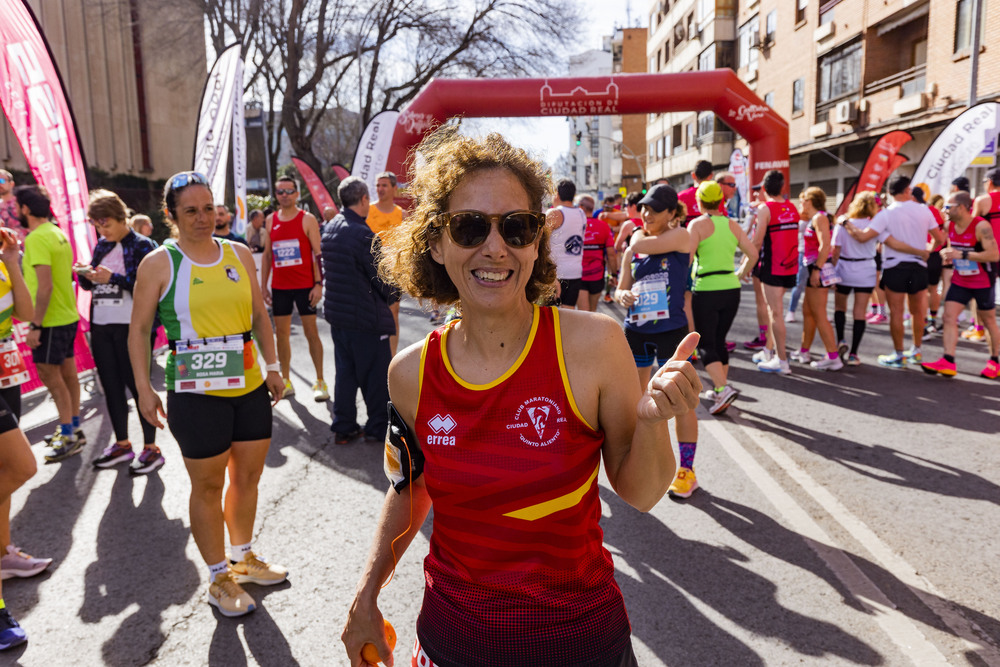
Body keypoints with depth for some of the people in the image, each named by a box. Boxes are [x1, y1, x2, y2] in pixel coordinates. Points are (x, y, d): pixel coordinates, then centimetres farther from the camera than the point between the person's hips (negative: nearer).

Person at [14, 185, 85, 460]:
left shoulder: (37, 238, -16)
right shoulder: (58, 233, 12)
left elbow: (44, 285, -22)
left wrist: (35, 325, -21)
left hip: (51, 320, -9)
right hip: (68, 315, 9)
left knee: (49, 374, -3)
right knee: (67, 373, 13)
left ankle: (68, 436, 2)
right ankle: (74, 430, 21)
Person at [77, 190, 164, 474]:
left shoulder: (142, 245, -6)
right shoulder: (101, 246, 13)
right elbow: (90, 285, 18)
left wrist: (114, 278, -21)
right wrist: (85, 275, -3)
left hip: (131, 327, -7)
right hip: (100, 326, 7)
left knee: (137, 385, -2)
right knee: (110, 386, 12)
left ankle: (151, 448, 9)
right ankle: (122, 444, 25)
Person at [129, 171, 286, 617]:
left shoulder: (239, 254, 8)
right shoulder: (159, 263, -4)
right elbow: (139, 329, -1)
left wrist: (273, 366, 7)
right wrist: (144, 389, -7)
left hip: (249, 385, 5)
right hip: (196, 392, -4)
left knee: (248, 476, 15)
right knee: (208, 486, 7)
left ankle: (243, 559, 37)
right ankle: (219, 579, 23)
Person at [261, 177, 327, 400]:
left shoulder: (307, 219, -3)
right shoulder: (271, 221, 9)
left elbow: (318, 253, -6)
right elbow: (267, 254, 13)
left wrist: (319, 283, -13)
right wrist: (263, 285, 8)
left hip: (305, 285, -4)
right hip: (279, 287, 4)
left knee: (311, 332, -1)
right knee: (281, 332, 6)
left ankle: (320, 382, 6)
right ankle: (285, 381, 16)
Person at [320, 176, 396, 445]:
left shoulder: (329, 229, 6)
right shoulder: (363, 234, -21)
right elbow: (381, 279, -17)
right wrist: (392, 294, 5)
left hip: (336, 312, 8)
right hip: (366, 316, -8)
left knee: (344, 371, 15)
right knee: (375, 374, 6)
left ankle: (343, 427, 21)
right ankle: (378, 427, 17)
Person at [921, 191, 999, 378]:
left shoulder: (981, 226, -20)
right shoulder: (949, 225, -1)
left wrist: (962, 255, -30)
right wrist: (947, 253, -5)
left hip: (983, 282, -5)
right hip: (959, 281, 5)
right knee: (949, 316, -9)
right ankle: (948, 362, -13)